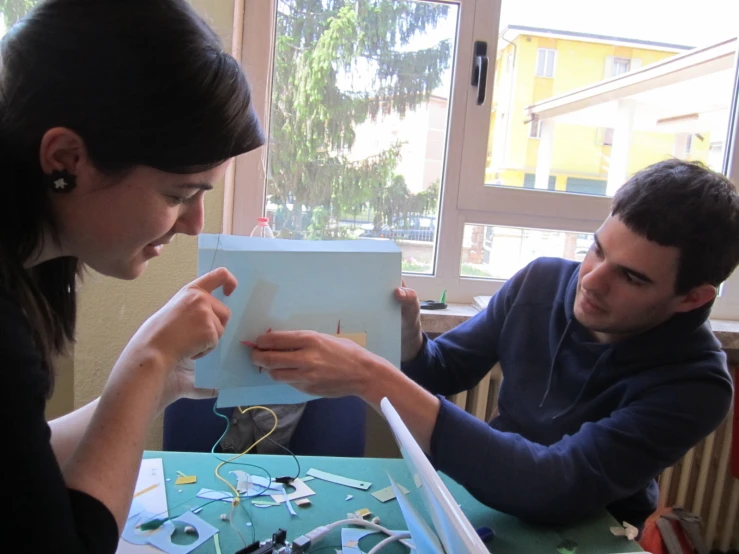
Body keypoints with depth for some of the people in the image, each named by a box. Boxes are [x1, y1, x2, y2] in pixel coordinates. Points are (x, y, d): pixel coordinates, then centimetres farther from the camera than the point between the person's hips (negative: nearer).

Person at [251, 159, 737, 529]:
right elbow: (443, 370, 0)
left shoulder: (696, 384, -23)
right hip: (487, 496, 4)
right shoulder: (541, 282, -12)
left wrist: (371, 377, -42)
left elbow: (556, 488, -36)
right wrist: (408, 335, -24)